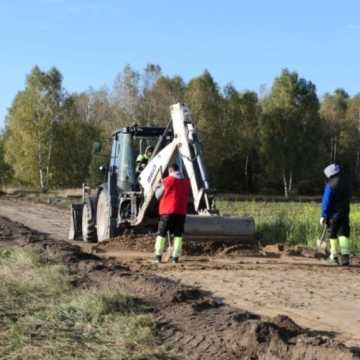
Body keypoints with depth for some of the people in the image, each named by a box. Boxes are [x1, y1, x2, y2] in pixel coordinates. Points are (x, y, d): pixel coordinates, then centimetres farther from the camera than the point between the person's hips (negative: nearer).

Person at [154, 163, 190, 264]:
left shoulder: (167, 180, -4)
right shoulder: (186, 181, 9)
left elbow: (158, 195, 4)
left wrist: (158, 188, 23)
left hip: (167, 211, -3)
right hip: (181, 211, 3)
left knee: (161, 233, 5)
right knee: (178, 234, 5)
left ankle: (158, 256, 1)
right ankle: (175, 257, -1)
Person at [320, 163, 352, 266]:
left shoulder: (330, 185, -12)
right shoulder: (346, 182, 6)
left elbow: (326, 201, -14)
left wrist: (323, 216, -13)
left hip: (334, 214, -4)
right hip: (345, 214, 4)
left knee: (333, 235, 10)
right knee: (344, 234, -1)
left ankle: (335, 257, 18)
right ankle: (345, 256, -16)